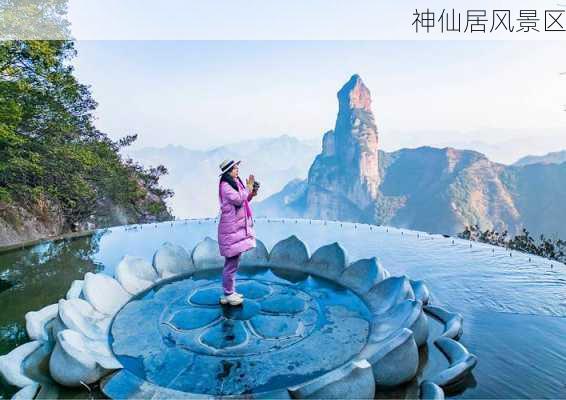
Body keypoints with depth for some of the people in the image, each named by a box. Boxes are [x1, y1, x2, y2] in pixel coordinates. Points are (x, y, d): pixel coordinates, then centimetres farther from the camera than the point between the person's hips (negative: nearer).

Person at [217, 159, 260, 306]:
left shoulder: (236, 183, 15)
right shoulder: (225, 185, -13)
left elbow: (242, 201, 22)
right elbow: (238, 199, -24)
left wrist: (251, 194, 5)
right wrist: (248, 188, -11)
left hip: (238, 228, 10)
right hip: (231, 229, -10)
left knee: (233, 262, 15)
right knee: (231, 263, -4)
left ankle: (230, 292, 26)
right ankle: (227, 295, 6)